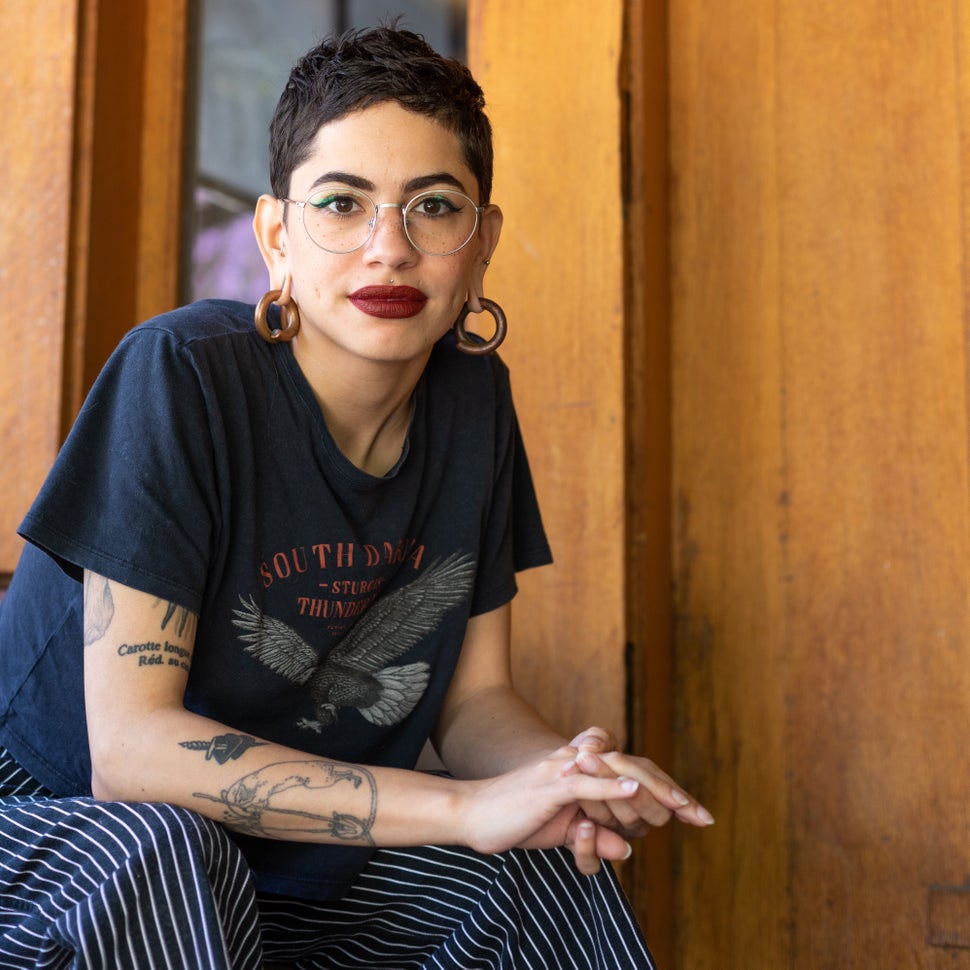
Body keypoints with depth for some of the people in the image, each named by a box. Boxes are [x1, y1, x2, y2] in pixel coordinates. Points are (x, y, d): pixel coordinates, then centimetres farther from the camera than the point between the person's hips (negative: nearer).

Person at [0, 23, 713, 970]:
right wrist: (461, 804, -34)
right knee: (153, 853, -35)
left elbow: (473, 695, 0)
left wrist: (563, 773, -24)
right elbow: (129, 742, -28)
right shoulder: (179, 372, -24)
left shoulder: (472, 399, -5)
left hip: (301, 862, 5)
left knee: (547, 855, -11)